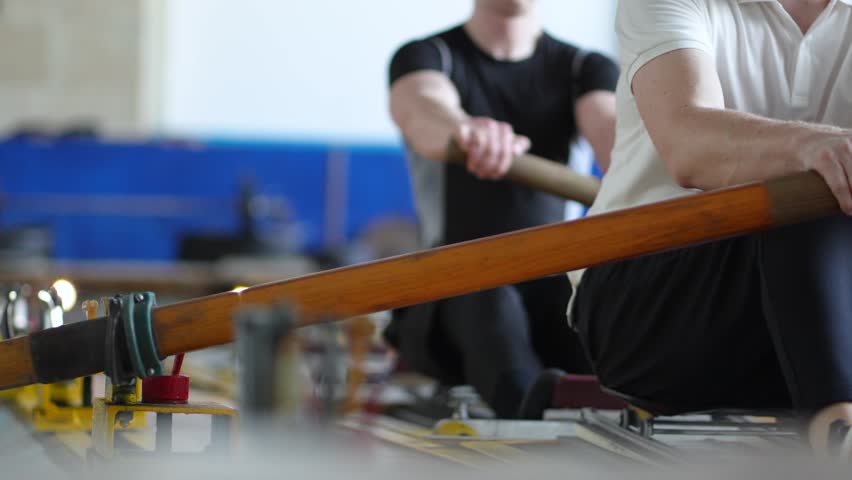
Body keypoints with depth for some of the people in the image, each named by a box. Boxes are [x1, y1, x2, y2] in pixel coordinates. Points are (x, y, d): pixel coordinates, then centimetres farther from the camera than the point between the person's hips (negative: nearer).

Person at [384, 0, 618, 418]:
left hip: (554, 282, 4)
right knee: (488, 301, -38)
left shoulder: (584, 69, 13)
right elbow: (423, 110, -21)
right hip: (453, 287, -3)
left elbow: (612, 131, -11)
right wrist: (465, 130, -48)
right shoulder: (425, 57, 5)